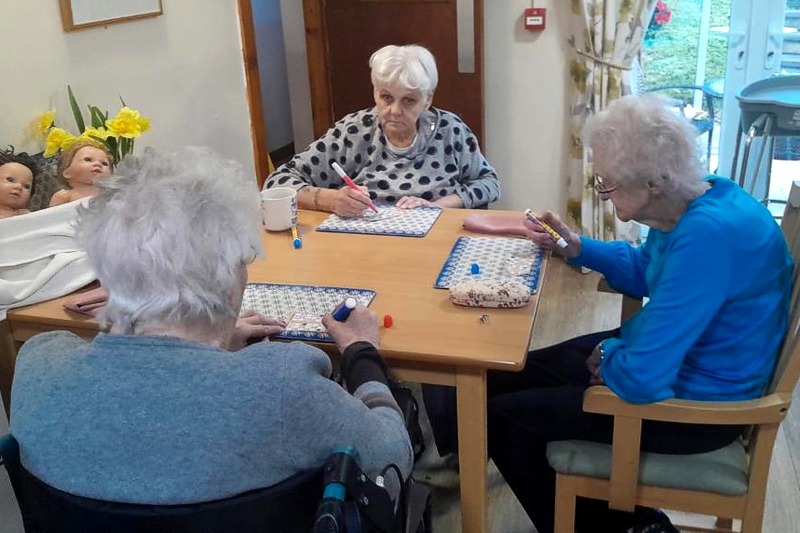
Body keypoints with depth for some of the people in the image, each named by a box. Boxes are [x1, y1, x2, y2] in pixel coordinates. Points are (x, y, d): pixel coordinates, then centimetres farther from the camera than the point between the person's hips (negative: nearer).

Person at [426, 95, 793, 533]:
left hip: (693, 404, -10)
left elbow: (641, 378, -34)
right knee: (503, 380, 13)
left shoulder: (709, 237, -34)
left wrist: (607, 356, -11)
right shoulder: (694, 200, -4)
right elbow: (644, 272, 17)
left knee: (501, 417, -5)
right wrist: (574, 247, 3)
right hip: (672, 355, 10)